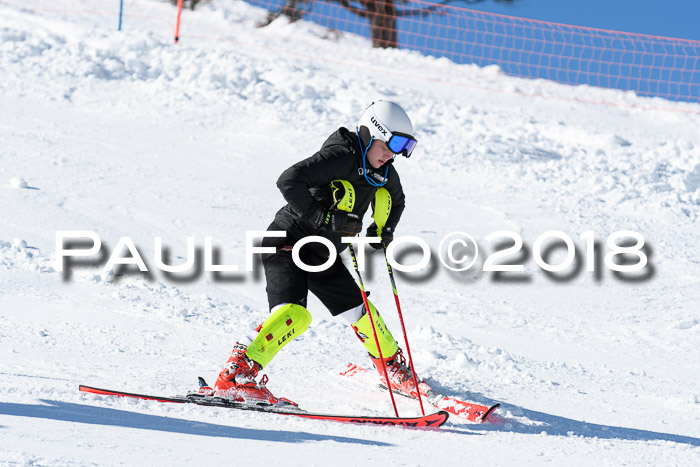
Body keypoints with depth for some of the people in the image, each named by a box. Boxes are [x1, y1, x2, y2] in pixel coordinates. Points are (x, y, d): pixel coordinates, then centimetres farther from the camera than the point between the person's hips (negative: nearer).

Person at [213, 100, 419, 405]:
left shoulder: (384, 172, 4)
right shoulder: (341, 156, -22)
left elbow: (397, 201, 28)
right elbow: (289, 181, -31)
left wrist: (384, 230, 10)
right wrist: (321, 217, -29)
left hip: (323, 255, 8)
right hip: (289, 242, -8)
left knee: (361, 314, 11)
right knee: (293, 314, -28)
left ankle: (394, 369, 36)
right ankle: (236, 373, -32)